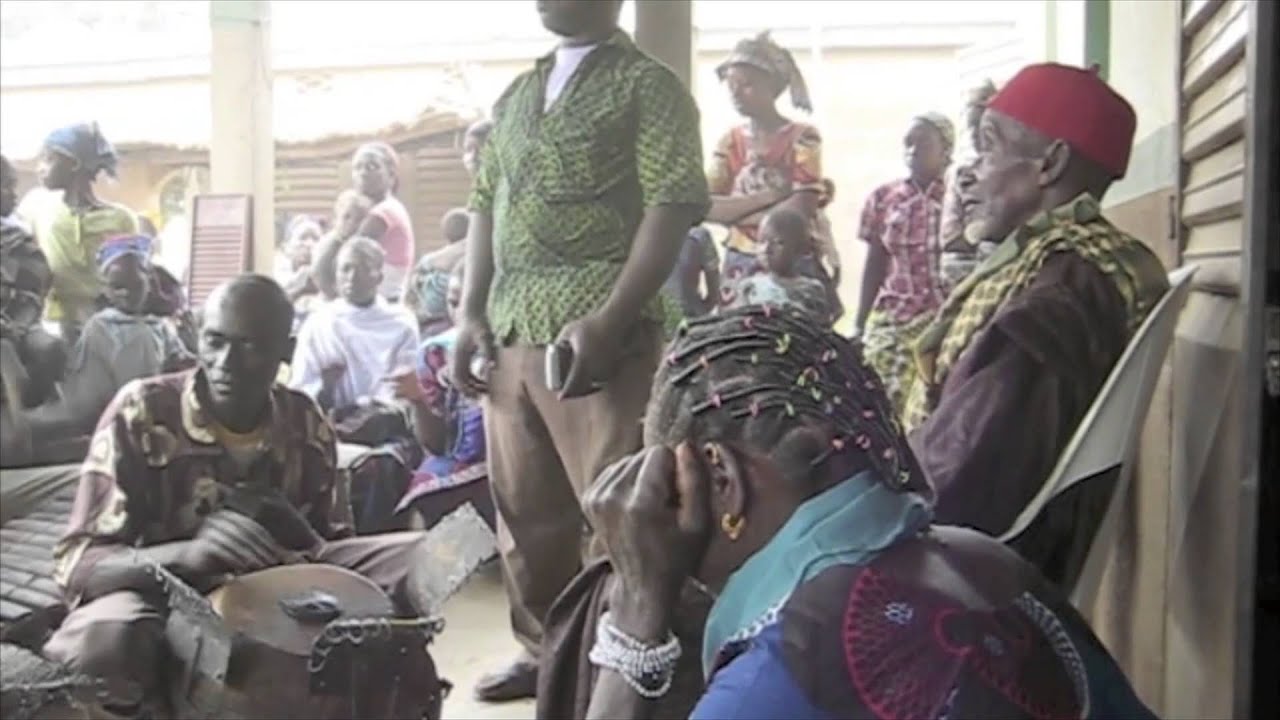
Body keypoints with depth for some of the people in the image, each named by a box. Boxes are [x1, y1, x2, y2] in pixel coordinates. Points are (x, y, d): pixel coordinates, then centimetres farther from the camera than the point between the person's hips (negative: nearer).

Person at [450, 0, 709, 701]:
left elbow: (672, 207, -10)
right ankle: (542, 649, 26)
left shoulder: (647, 85, 1)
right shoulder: (515, 95, 21)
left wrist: (608, 320, -19)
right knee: (523, 505, 11)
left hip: (596, 330, -6)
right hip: (510, 332, 7)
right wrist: (471, 314, 9)